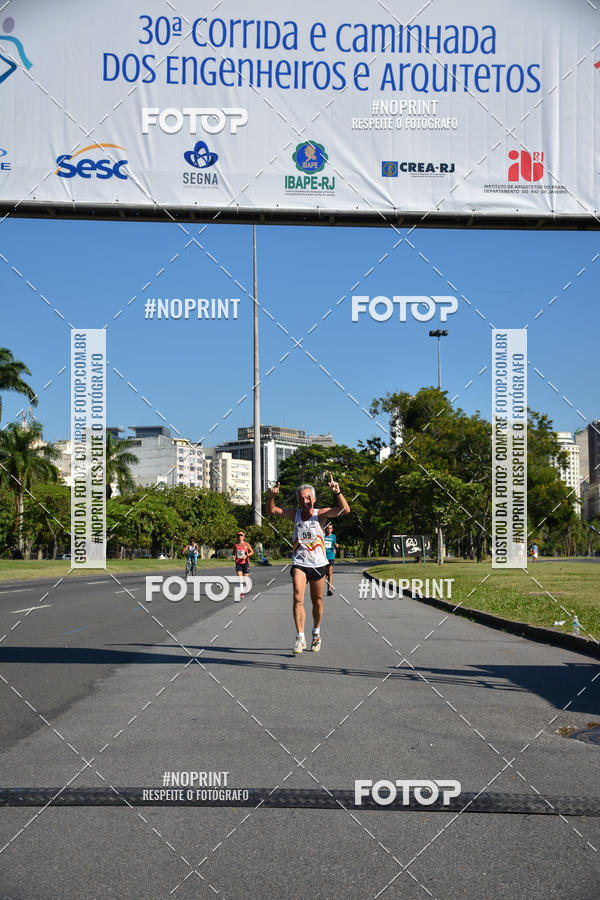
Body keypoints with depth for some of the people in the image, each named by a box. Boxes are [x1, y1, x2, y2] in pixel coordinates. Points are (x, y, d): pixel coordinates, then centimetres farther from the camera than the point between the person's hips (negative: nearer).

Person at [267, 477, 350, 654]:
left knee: (317, 601, 12)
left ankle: (316, 634, 32)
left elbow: (345, 510, -17)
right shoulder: (294, 514, 2)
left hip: (318, 563, 0)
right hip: (299, 563, 0)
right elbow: (271, 511, 0)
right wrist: (271, 497, -19)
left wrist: (338, 492, -32)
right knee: (298, 598, -15)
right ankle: (300, 638, -14)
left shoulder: (320, 514, -5)